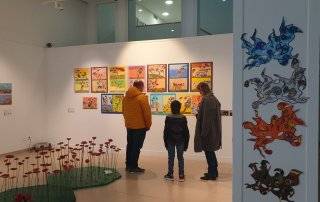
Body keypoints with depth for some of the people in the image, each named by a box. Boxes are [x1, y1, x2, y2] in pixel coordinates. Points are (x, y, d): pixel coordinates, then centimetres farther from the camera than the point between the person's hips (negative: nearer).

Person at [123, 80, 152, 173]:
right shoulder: (142, 97, -15)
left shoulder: (126, 97, 5)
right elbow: (147, 113, -14)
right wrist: (148, 125, -2)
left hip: (129, 126, 7)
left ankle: (128, 165, 23)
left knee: (130, 145, 15)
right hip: (140, 126, -6)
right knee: (137, 147, 1)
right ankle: (133, 167, 5)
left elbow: (124, 111, 12)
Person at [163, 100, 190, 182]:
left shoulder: (168, 118, -7)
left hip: (170, 141, -1)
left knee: (171, 157, 7)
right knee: (180, 158, 7)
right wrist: (186, 143, 8)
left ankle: (170, 174, 12)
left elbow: (166, 131, -3)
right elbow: (186, 131, -1)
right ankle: (181, 175, 10)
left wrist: (165, 142, 7)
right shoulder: (183, 118, -5)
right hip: (180, 141, 1)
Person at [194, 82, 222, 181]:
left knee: (208, 151, 0)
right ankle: (214, 172, 30)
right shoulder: (214, 98, 12)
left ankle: (211, 174, 9)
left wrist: (204, 131, -17)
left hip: (208, 130, -10)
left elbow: (206, 117, -21)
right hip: (214, 130, 10)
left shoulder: (206, 100, -19)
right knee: (210, 151, 19)